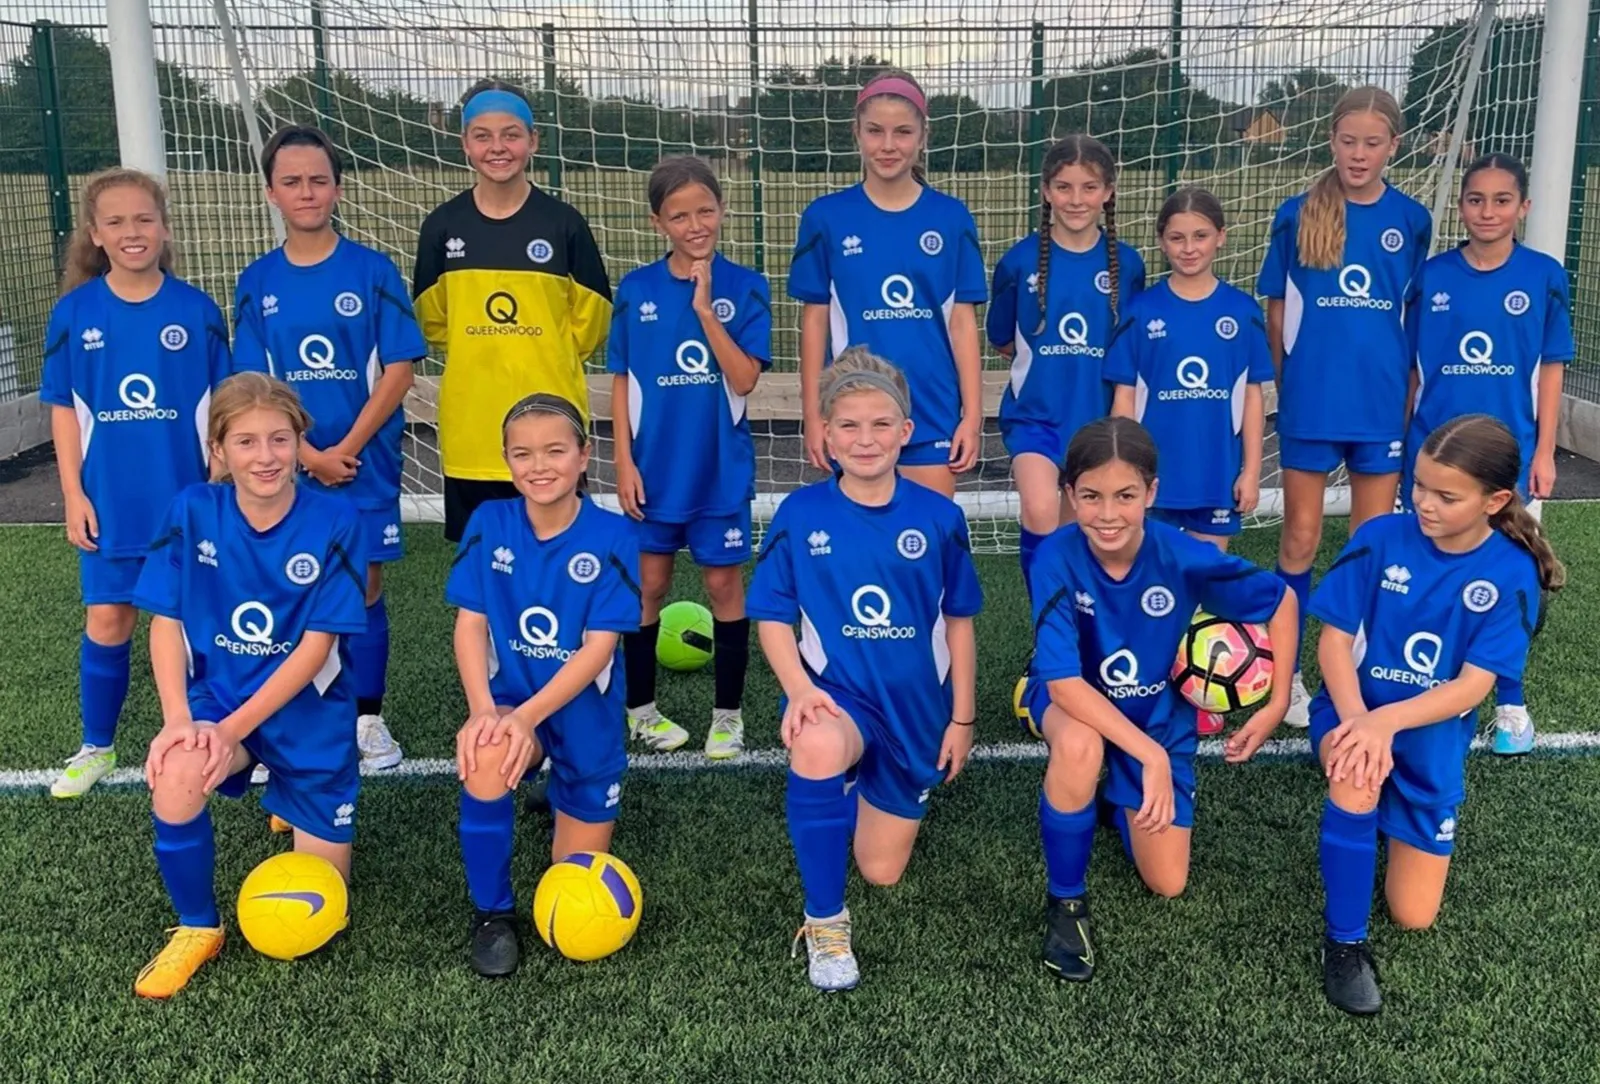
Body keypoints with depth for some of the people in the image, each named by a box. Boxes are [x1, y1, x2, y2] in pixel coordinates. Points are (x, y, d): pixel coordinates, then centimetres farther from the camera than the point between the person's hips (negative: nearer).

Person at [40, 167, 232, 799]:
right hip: (110, 502, 1)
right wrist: (73, 494, -2)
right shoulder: (73, 314, -2)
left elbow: (222, 405, 0)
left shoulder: (198, 311, -5)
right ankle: (96, 747, 26)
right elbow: (63, 410, 3)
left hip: (189, 499, -1)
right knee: (106, 621, 9)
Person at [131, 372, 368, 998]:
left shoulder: (334, 521, -17)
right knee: (174, 778, -35)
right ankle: (197, 930, -6)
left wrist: (233, 729, -22)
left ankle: (290, 795, 40)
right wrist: (177, 718, -21)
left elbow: (316, 646, -16)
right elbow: (166, 623, -6)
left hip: (308, 709, -1)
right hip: (217, 693, 1)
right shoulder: (192, 512, -9)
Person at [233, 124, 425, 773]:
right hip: (290, 468, 2)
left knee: (363, 588, 4)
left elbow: (398, 370, -7)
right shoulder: (257, 283, 3)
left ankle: (367, 718, 17)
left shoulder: (372, 271, -4)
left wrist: (346, 450, -12)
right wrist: (310, 456, -10)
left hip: (366, 464, -2)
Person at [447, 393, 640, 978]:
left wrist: (528, 716, -29)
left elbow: (599, 647, -18)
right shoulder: (489, 524, -8)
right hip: (509, 698, 0)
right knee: (486, 758, -37)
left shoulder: (613, 536, -15)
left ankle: (561, 795, 44)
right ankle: (492, 915, -12)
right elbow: (470, 625, -9)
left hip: (583, 709, 0)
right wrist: (483, 708, -26)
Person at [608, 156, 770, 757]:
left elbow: (744, 379, -14)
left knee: (724, 583, 7)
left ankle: (728, 713, 21)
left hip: (721, 467, -1)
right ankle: (641, 708, 26)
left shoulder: (744, 287, -5)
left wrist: (705, 308, -20)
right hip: (653, 466, 1)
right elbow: (621, 383, 3)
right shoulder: (635, 290, -1)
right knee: (649, 584, 10)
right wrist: (624, 462, -3)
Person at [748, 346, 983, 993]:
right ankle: (825, 924, -19)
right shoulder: (800, 515, -9)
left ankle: (868, 787, 46)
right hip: (836, 693, -2)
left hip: (916, 707, 2)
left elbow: (958, 620, 3)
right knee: (818, 748, -40)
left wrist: (961, 718, 4)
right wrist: (799, 689, -23)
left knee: (882, 871, 9)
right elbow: (773, 617, -6)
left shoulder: (938, 518, -6)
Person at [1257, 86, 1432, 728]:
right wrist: (1287, 385, 3)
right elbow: (1276, 311, 4)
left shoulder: (1410, 220, 1)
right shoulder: (1297, 215, -3)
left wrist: (1410, 388, 7)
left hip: (1381, 404, 2)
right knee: (1300, 538, 5)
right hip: (1309, 403, -2)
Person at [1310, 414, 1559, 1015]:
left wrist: (1386, 721, -31)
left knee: (1414, 917, 2)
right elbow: (1334, 637, -11)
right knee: (1358, 773, -38)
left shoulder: (1512, 575, -12)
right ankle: (1344, 941, -19)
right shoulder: (1381, 537, -12)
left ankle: (1391, 816, 34)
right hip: (1355, 706, -1)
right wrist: (1357, 718, -28)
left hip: (1432, 730, 1)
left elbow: (1473, 686, -16)